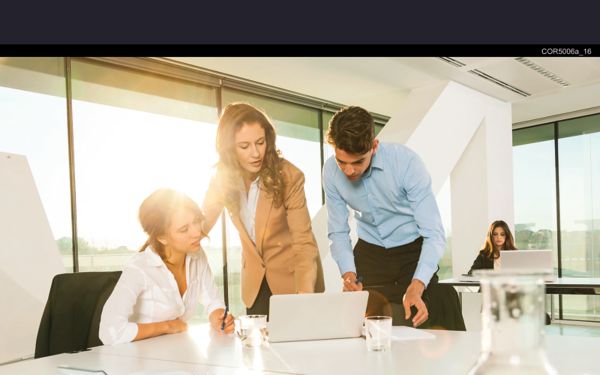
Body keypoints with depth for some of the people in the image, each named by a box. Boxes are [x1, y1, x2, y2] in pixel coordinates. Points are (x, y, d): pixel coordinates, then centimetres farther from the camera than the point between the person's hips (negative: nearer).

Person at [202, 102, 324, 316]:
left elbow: (304, 241, -24)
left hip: (293, 277, -3)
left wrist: (306, 291, -38)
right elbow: (201, 225, -3)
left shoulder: (289, 177, -22)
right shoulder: (223, 178, -10)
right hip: (254, 281, 3)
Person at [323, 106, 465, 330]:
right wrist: (349, 274, -24)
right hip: (369, 252, 2)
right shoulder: (331, 171, -15)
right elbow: (337, 233, -7)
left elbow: (434, 234, -26)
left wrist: (416, 288, -39)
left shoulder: (406, 162, -26)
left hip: (414, 250, -2)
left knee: (418, 323, -4)